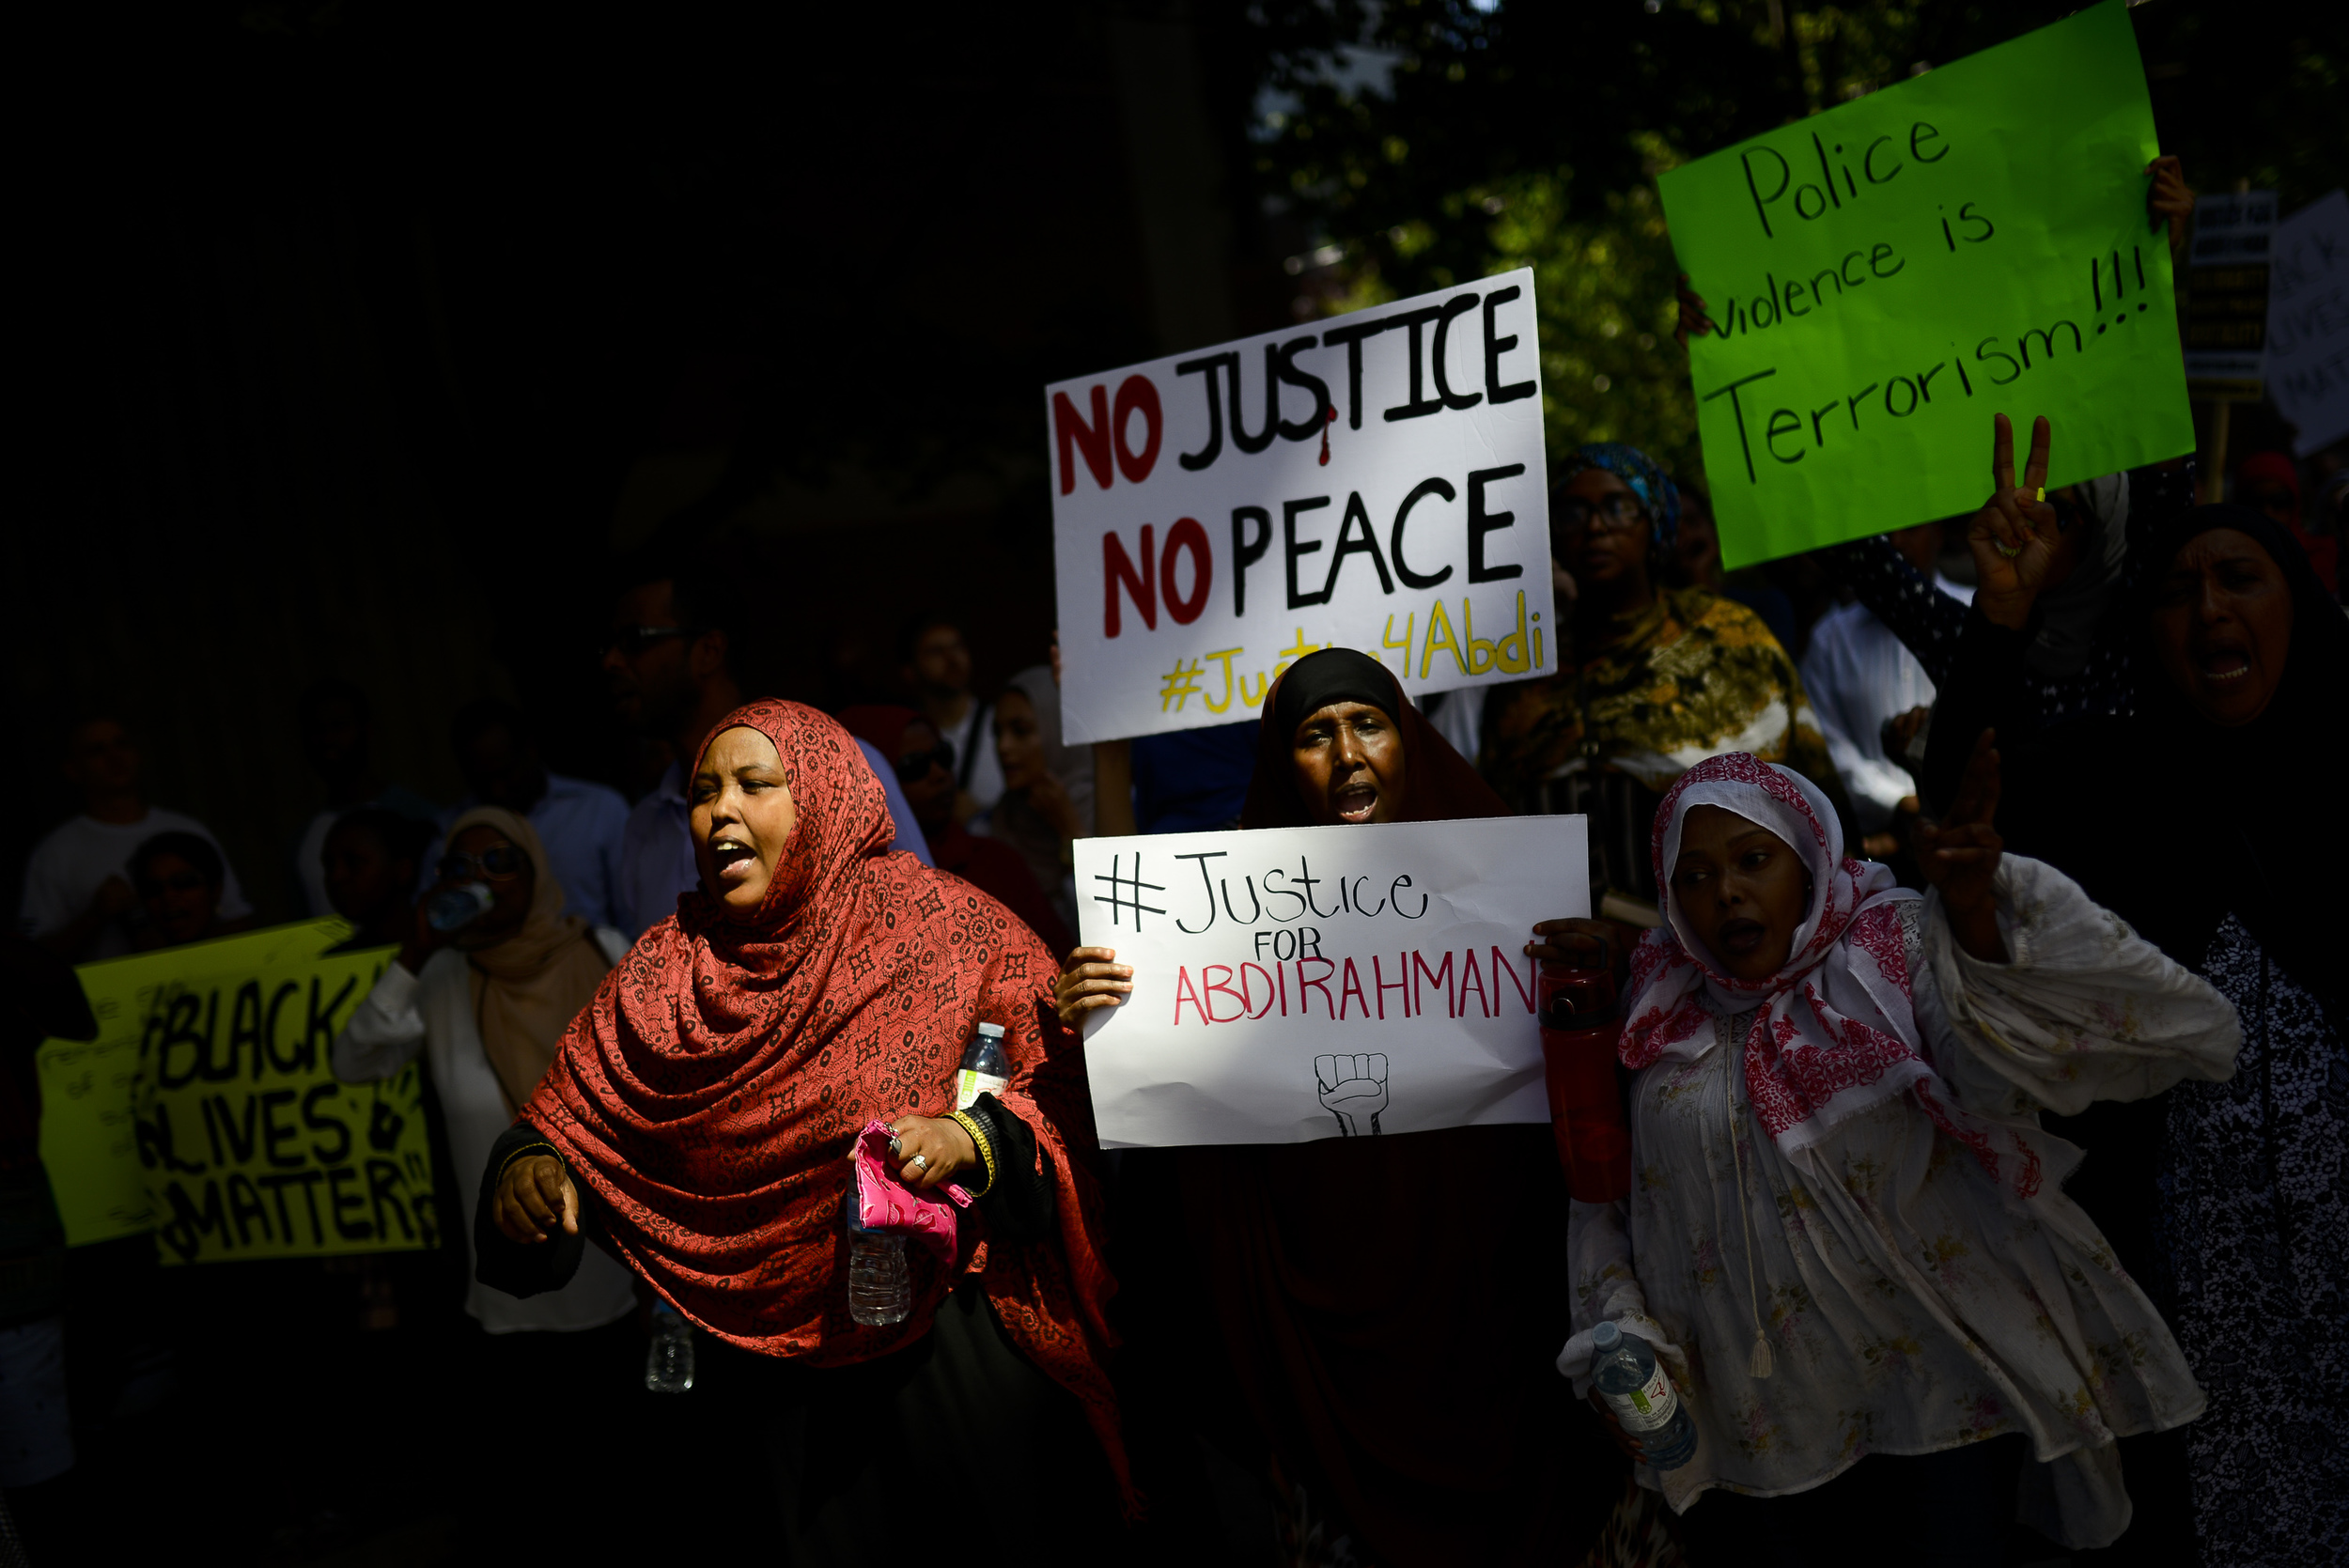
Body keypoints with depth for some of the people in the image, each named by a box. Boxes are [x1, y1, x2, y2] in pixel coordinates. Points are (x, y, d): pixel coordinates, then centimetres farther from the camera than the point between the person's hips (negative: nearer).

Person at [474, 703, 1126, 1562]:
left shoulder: (943, 926, -6)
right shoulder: (663, 970, 5)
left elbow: (1071, 1083, -11)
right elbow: (564, 1114, 8)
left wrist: (974, 1139, -27)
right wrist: (527, 1167, -13)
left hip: (955, 1344, -2)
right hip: (772, 1371, 3)